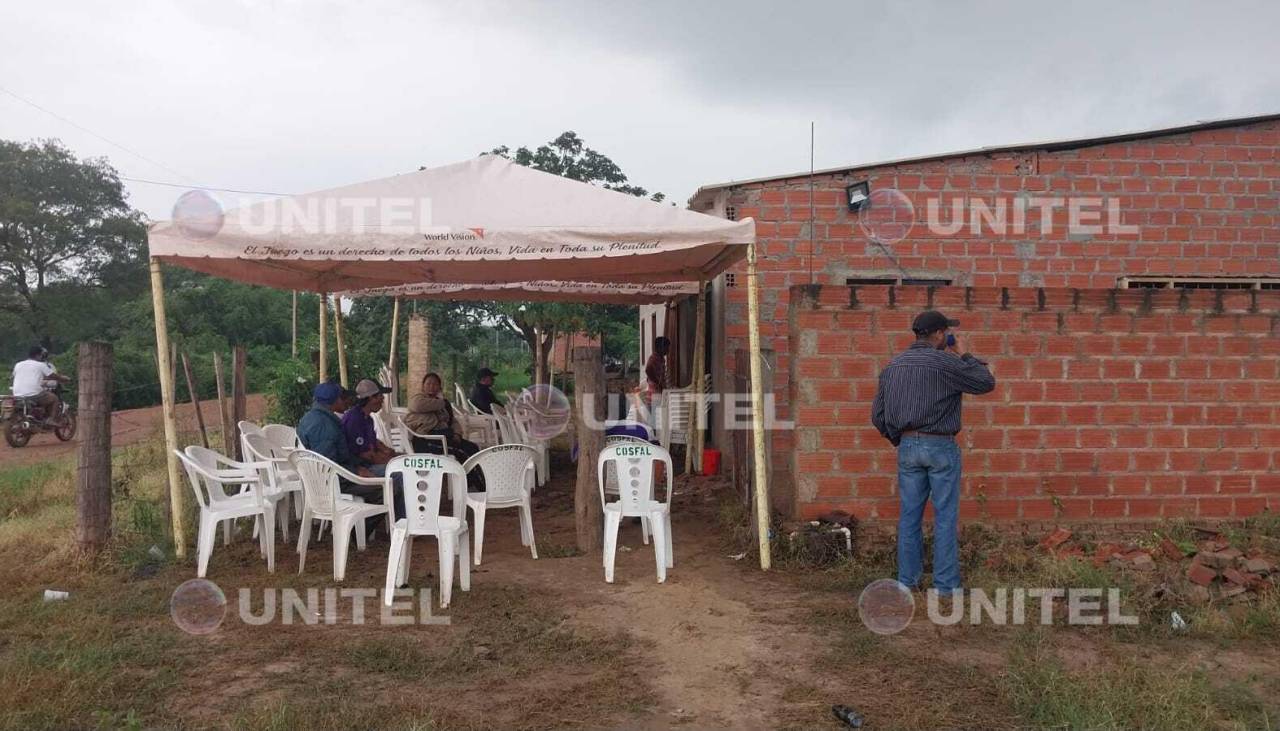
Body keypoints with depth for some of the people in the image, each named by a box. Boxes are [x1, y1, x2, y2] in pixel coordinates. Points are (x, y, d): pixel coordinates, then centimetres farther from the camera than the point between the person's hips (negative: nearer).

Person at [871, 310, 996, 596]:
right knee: (945, 517, 3)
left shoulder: (892, 366, 7)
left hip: (907, 447, 5)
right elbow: (986, 383, -3)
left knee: (909, 516, 10)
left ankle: (907, 580, 16)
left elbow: (877, 414, 8)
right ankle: (946, 584, 6)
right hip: (940, 447, -5)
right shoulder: (944, 362, -11)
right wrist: (964, 355, 6)